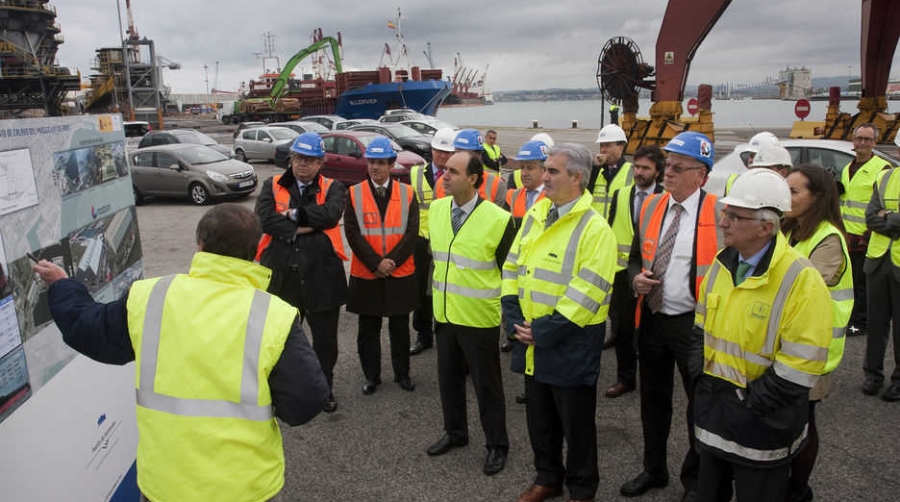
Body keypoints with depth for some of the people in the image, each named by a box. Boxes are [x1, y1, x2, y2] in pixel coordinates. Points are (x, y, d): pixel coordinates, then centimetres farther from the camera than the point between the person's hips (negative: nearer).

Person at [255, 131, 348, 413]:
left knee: (325, 339, 12)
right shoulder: (272, 186, 5)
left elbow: (330, 214, -20)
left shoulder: (332, 189, 2)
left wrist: (293, 214, -14)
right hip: (281, 275, 1)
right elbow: (264, 217, -13)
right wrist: (303, 228, -17)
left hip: (322, 276, -1)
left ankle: (324, 388, 34)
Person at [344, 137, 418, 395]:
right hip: (365, 275, 0)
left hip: (400, 275, 0)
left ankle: (402, 373, 28)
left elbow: (412, 233, -4)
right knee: (368, 329, 9)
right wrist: (376, 263, -15)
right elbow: (353, 233, -7)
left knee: (400, 327, 12)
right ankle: (371, 376, 25)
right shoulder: (354, 193, -1)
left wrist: (391, 261, -14)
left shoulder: (407, 193, 1)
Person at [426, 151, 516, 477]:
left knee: (486, 384, 8)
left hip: (479, 317, -5)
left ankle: (497, 445, 26)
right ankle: (455, 433, 39)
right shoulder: (436, 209, 1)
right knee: (448, 378, 19)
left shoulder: (498, 219, -17)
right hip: (444, 313, 6)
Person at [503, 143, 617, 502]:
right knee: (539, 417, 20)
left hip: (570, 341, -6)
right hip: (531, 339, 6)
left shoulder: (594, 227, -15)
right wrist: (514, 320, -3)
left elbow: (588, 291, -21)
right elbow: (513, 268, 9)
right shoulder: (534, 216, 6)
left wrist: (545, 330, -19)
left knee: (576, 422, 10)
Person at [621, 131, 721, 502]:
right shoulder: (651, 207, 4)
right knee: (653, 399, 18)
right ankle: (654, 469, 38)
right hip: (652, 319, 5)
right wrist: (636, 278, -7)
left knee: (701, 403, 13)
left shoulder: (719, 214, -13)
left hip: (695, 324, -5)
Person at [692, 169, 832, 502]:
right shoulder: (722, 265, 2)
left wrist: (748, 402, -18)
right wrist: (701, 380, 3)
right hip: (713, 411, 6)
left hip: (761, 425, -6)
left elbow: (801, 364, -22)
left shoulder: (802, 280, -21)